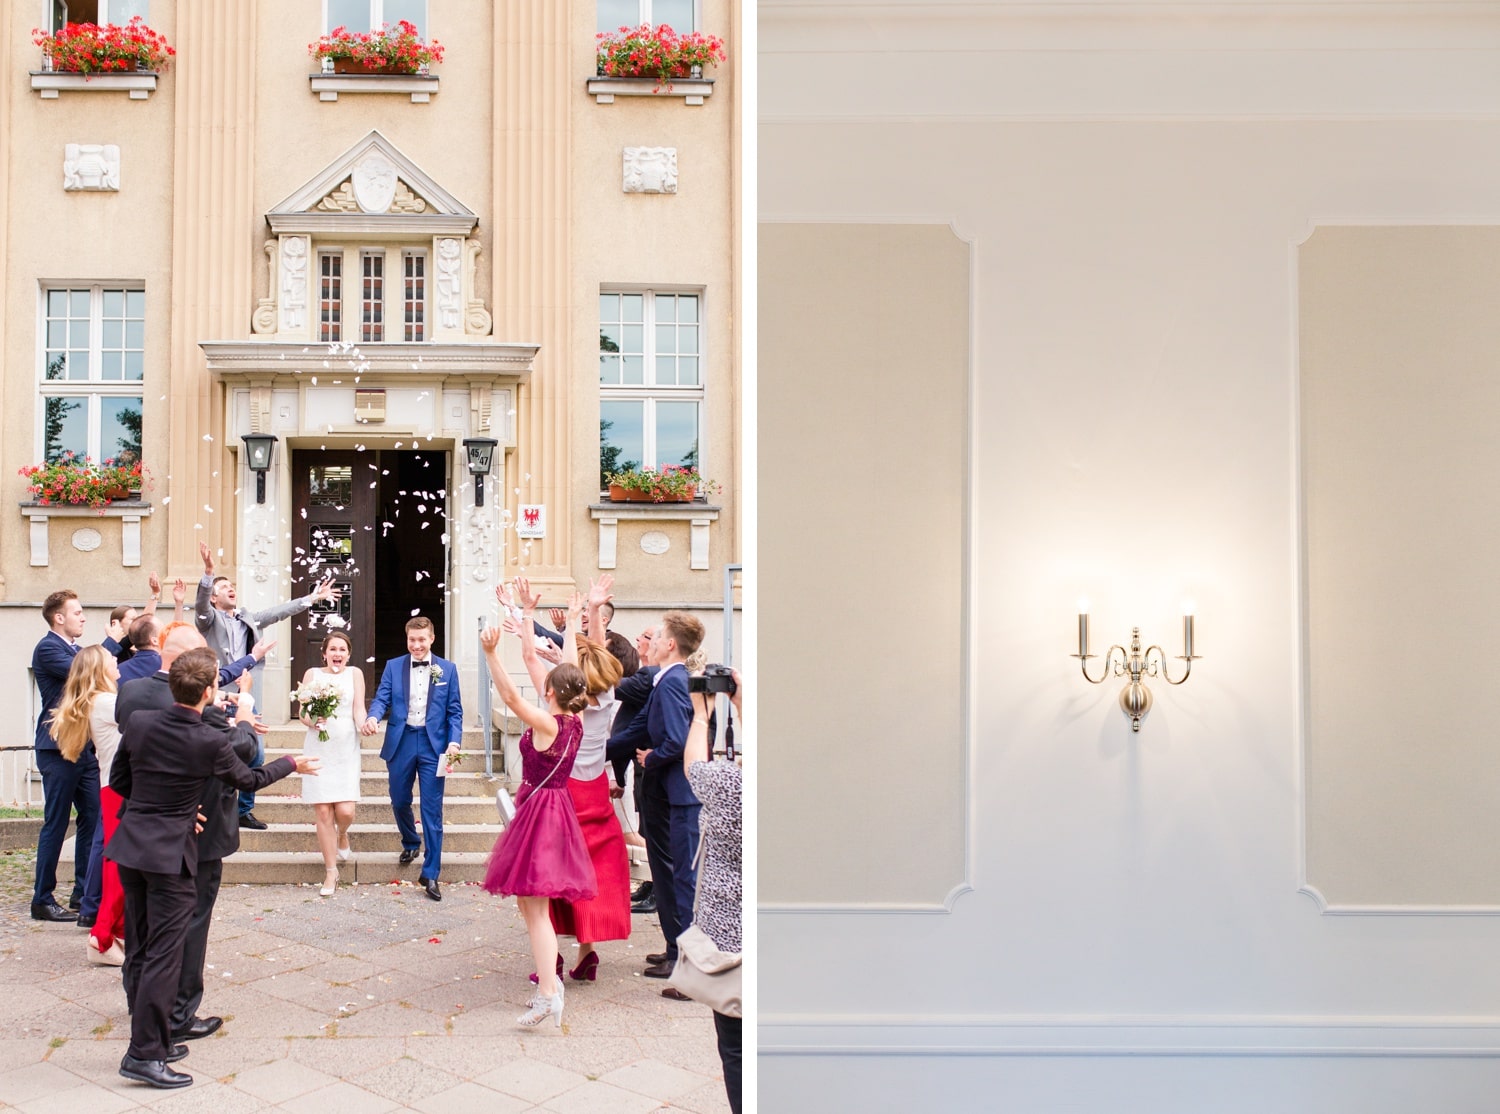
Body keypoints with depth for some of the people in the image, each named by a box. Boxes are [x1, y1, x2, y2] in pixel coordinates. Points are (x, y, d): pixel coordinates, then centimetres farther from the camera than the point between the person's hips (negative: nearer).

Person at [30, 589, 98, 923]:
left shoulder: (77, 650, 17)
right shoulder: (47, 648, -10)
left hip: (85, 748, 8)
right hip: (58, 749, -8)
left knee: (92, 820, 8)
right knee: (55, 824, -2)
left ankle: (83, 894, 16)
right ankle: (42, 901, 7)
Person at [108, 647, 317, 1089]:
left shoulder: (139, 722, -3)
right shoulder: (211, 742, -16)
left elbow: (118, 780, 8)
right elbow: (249, 779, 3)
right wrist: (291, 764, 19)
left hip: (130, 843, 6)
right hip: (170, 853, -6)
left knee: (139, 951, 15)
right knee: (164, 954, 1)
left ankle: (152, 1038, 27)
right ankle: (144, 1053, 3)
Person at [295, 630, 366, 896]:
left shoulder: (354, 674, 6)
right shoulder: (312, 674, 9)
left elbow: (359, 708, -1)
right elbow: (302, 711, 6)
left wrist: (363, 725, -22)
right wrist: (311, 721, -16)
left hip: (345, 747, -1)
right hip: (318, 748, 1)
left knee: (345, 811, -10)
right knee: (323, 812, -2)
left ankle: (342, 836, 28)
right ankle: (331, 872, 11)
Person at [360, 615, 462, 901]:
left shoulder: (447, 669, 4)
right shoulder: (393, 666, 6)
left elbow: (455, 711, 4)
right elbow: (381, 699, -2)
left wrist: (454, 741, -10)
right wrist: (372, 718, -24)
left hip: (434, 745, -2)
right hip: (401, 743, 2)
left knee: (432, 810, -2)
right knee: (399, 801, 14)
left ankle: (430, 874, 4)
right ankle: (411, 843, 45)